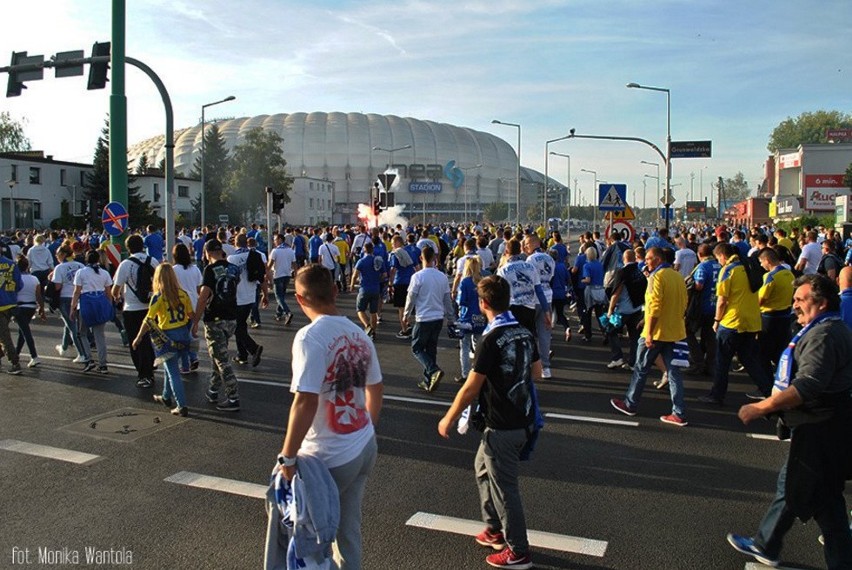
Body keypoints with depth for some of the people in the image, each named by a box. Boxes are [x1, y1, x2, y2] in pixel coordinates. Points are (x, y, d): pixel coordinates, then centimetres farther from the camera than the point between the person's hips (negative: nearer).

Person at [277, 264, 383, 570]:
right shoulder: (358, 333, 4)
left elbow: (306, 402, -24)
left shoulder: (310, 337, -18)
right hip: (365, 447, 7)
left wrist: (287, 456, -16)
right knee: (348, 527, 19)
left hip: (330, 457, -6)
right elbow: (376, 389, 13)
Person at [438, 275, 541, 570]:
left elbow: (470, 388, -19)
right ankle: (495, 529, 37)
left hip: (502, 426, -8)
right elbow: (536, 373, 13)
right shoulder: (524, 332, 1)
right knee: (483, 468, 25)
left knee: (505, 487, 6)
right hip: (520, 418, 8)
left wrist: (448, 419, -7)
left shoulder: (492, 339, -22)